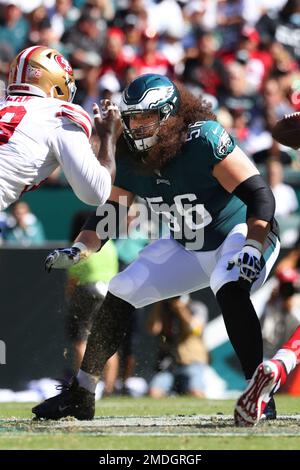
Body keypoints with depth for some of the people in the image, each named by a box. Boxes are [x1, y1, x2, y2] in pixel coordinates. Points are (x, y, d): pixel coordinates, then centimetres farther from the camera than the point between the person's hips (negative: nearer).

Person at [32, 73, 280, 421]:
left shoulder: (205, 138, -28)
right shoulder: (129, 158, -9)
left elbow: (260, 195, -30)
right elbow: (106, 214, -1)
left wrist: (252, 249, -42)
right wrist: (78, 250, -19)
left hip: (241, 234, -7)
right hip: (187, 248, 7)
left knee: (229, 287, -37)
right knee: (120, 293, -2)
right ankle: (80, 395, 9)